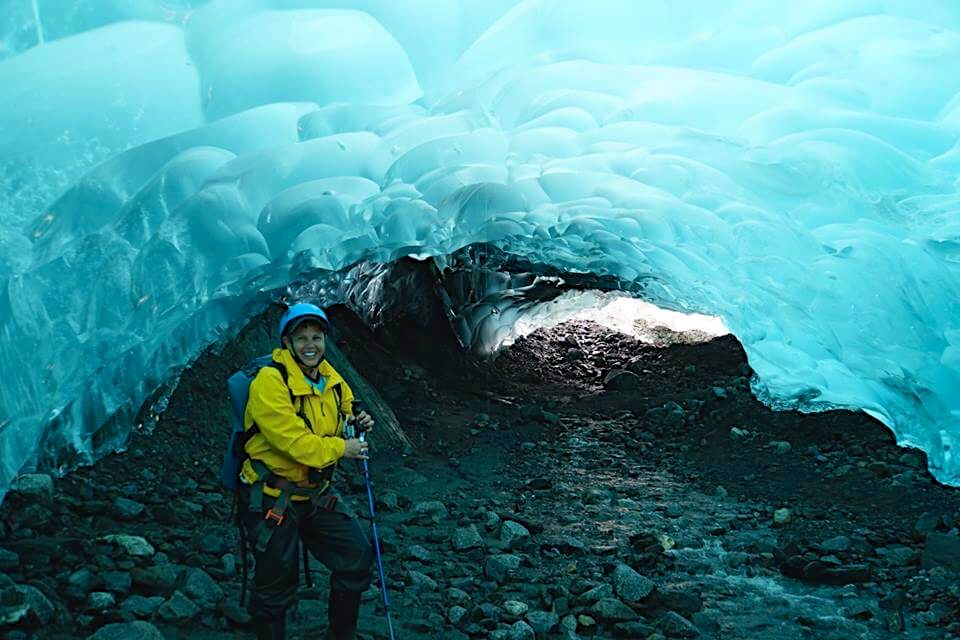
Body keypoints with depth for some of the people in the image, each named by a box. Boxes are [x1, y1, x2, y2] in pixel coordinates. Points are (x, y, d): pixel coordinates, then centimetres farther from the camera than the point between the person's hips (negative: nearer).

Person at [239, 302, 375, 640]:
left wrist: (355, 424, -2)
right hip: (272, 498, -7)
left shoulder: (331, 379, 3)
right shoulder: (270, 382, -22)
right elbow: (295, 443, -28)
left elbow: (340, 415, 22)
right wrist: (341, 448, -16)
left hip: (316, 494, 7)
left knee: (358, 558, 8)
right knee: (276, 586, 6)